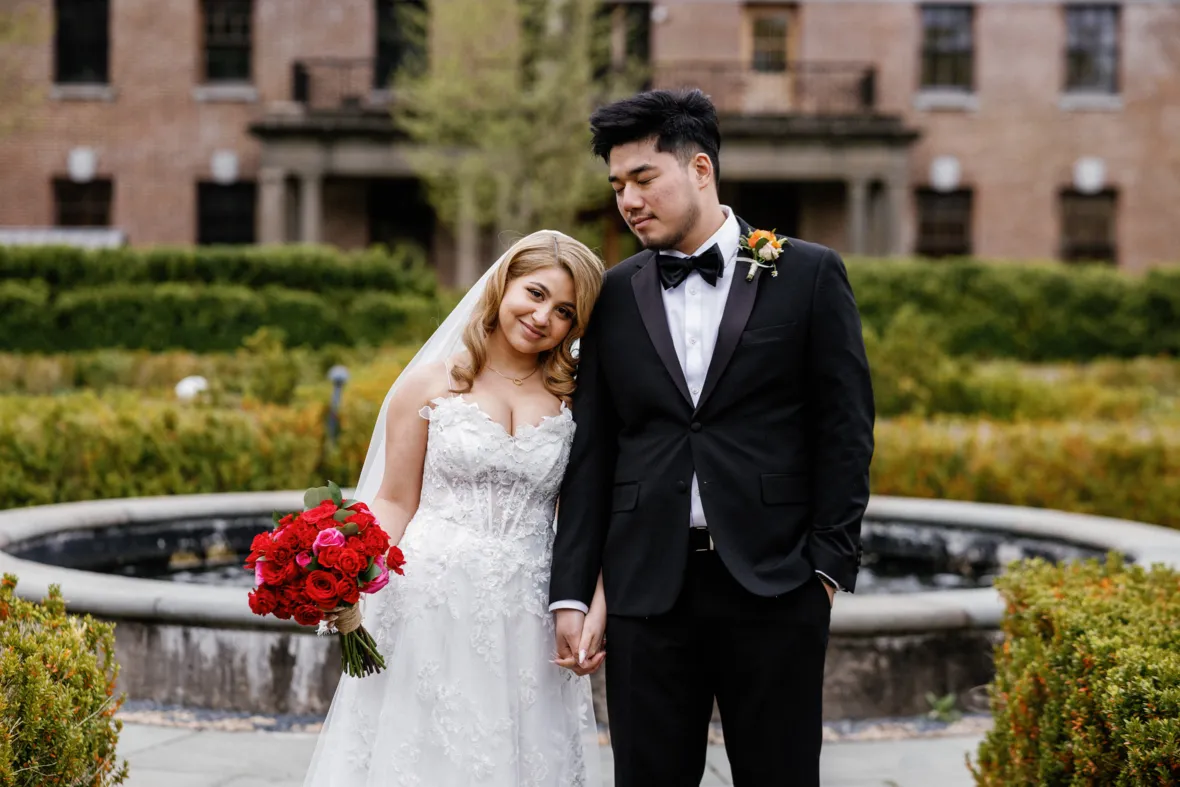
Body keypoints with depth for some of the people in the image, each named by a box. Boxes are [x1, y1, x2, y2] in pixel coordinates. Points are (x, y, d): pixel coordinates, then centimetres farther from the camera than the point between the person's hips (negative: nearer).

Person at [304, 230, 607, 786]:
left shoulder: (576, 400, 6)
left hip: (526, 617, 1)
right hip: (432, 603, -1)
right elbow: (395, 502, 3)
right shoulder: (431, 382, 2)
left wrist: (595, 613, -8)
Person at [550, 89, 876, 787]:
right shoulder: (615, 296, 10)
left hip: (774, 587, -2)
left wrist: (831, 563, -7)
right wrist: (571, 591, 3)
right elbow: (592, 452, 8)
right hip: (648, 589, 2)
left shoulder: (809, 275, 2)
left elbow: (845, 429, 1)